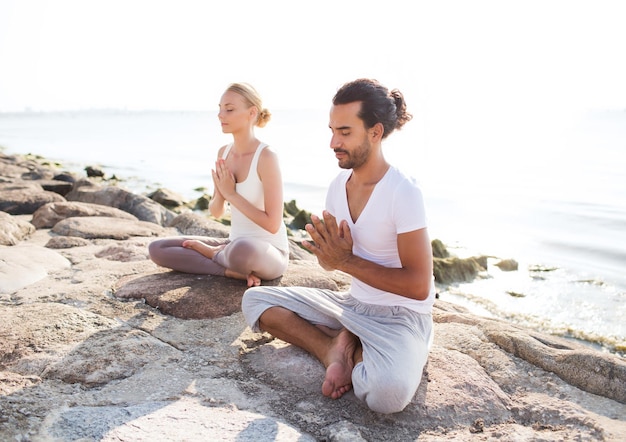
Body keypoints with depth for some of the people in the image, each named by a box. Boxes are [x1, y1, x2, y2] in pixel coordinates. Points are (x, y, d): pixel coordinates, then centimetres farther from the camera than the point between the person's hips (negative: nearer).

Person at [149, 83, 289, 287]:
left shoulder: (266, 157, -19)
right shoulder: (224, 152, 3)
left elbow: (273, 224, -21)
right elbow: (216, 212, 9)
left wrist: (231, 194, -19)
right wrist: (220, 193, -14)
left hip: (269, 253, -6)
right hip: (235, 246, 7)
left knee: (243, 251, -43)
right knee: (157, 248, -3)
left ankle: (213, 254, -6)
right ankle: (233, 271, -12)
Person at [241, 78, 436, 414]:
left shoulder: (403, 192, -21)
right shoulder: (338, 185, 0)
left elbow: (419, 286, -21)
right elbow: (331, 262, 8)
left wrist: (347, 261, -21)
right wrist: (327, 250, -17)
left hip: (402, 316, -6)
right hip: (353, 305, 6)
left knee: (389, 390, -37)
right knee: (254, 300, 1)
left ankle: (347, 350, -4)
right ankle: (335, 350, -11)